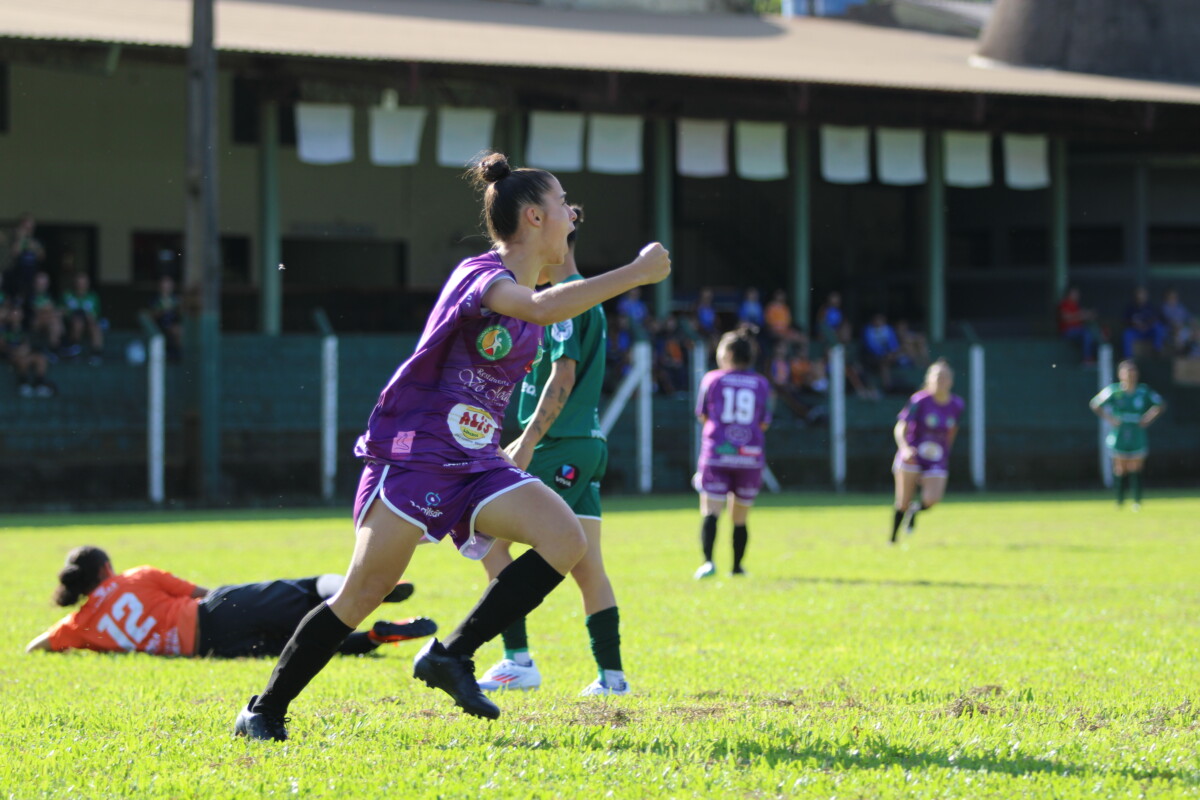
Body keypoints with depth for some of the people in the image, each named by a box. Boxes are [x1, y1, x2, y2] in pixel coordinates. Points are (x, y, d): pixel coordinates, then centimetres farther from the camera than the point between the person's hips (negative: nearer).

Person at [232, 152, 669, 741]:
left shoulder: (523, 293, 13)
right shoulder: (480, 275, -15)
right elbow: (543, 308, -35)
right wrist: (637, 273, -31)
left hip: (475, 464, 8)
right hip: (413, 454, -8)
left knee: (566, 540, -15)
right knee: (364, 593, -12)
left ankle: (453, 654, -9)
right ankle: (265, 711, 2)